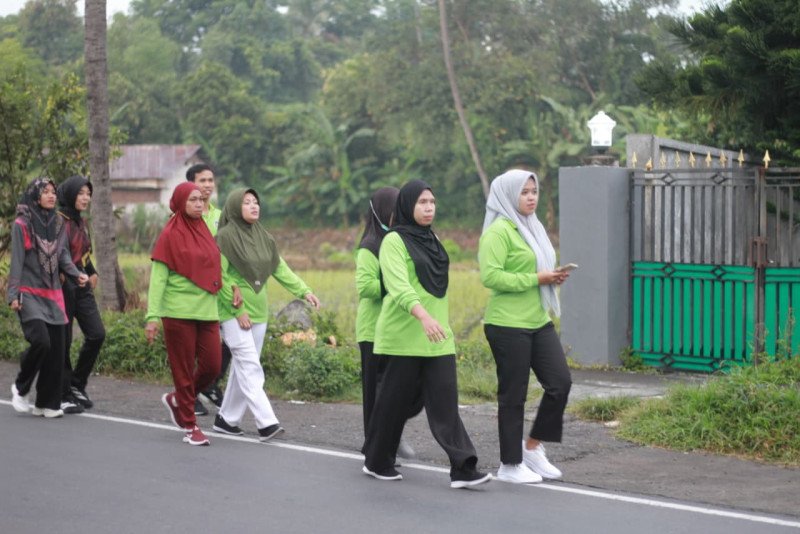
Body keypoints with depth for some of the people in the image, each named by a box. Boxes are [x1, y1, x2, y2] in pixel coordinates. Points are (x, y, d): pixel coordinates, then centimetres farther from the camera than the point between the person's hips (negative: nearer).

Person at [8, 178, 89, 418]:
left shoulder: (58, 223, 11)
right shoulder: (21, 225, -5)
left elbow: (63, 255, 11)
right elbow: (16, 261, -6)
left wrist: (76, 273, -7)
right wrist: (13, 294, -11)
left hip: (53, 294, 6)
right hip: (29, 295, -5)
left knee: (56, 348, 1)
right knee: (40, 341, -20)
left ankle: (47, 403, 10)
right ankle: (20, 388, 4)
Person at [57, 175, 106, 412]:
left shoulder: (80, 221, 14)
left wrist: (91, 272, 14)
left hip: (82, 286, 8)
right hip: (63, 286, -8)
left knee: (97, 334, 0)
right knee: (63, 341, -1)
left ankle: (77, 384, 15)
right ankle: (64, 395, 7)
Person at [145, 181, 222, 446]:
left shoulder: (204, 230, 13)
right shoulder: (170, 235, -5)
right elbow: (158, 277, -8)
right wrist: (152, 316, -15)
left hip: (207, 312, 6)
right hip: (179, 312, -6)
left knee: (212, 367, 3)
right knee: (184, 371, 1)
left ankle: (176, 400, 28)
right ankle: (190, 427, 12)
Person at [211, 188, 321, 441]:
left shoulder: (264, 237, 11)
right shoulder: (225, 237, -8)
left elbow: (281, 269, 11)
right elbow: (220, 277, -11)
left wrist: (304, 291, 0)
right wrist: (238, 310, -14)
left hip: (258, 311, 7)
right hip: (234, 312, -7)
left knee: (244, 366, 10)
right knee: (250, 366, -14)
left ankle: (227, 418, 20)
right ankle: (266, 422, -20)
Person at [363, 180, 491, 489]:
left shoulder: (431, 240, 15)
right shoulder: (394, 241, -8)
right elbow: (398, 286, -23)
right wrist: (423, 316, -37)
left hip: (436, 337, 6)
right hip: (404, 336, -6)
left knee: (445, 401, -4)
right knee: (395, 400, 3)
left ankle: (463, 469, -10)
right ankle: (376, 462, 20)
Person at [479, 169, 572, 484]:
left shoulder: (531, 227, 16)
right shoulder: (499, 230, -12)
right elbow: (490, 276, -21)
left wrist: (552, 277, 7)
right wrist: (535, 279, -18)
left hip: (538, 322, 8)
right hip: (508, 325, -8)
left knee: (560, 382, 3)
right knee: (513, 395, 0)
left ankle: (533, 447, 20)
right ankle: (510, 465, 12)